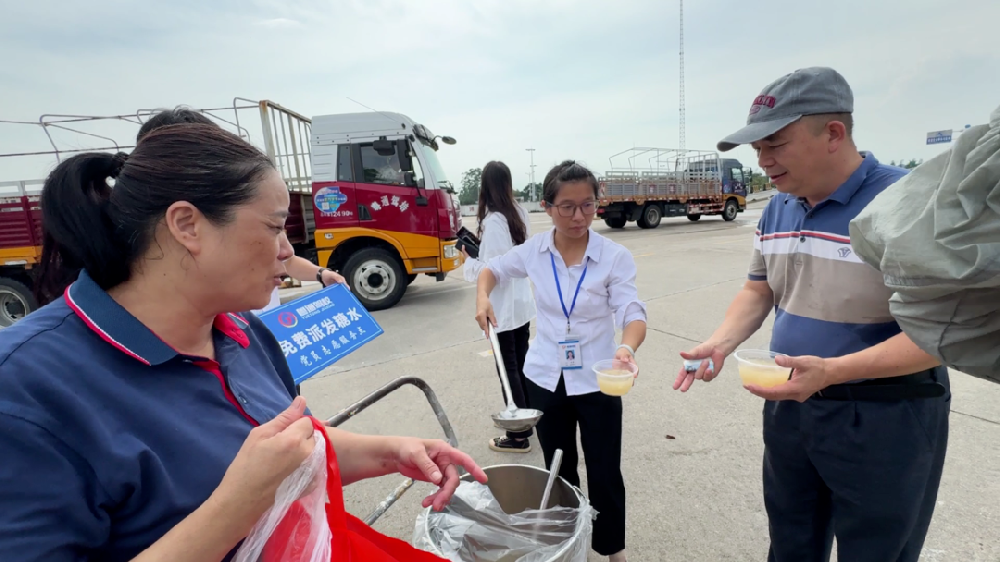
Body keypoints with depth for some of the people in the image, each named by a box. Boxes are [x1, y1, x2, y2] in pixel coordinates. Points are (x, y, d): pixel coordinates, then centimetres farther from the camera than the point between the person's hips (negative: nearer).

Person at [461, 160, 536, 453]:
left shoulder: (493, 222, -20)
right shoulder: (519, 214, 5)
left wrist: (467, 260, -6)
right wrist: (481, 244, 6)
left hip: (502, 308, -8)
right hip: (522, 302, 8)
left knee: (508, 370, 3)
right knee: (522, 365, 19)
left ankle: (518, 436, 15)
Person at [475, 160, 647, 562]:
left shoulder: (615, 257, -14)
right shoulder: (533, 251, -6)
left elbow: (632, 314, -21)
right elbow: (493, 269, 11)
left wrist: (627, 348, -42)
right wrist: (482, 298, -9)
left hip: (596, 381, -2)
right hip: (545, 377, 3)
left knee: (604, 473, 10)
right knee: (559, 470, 21)